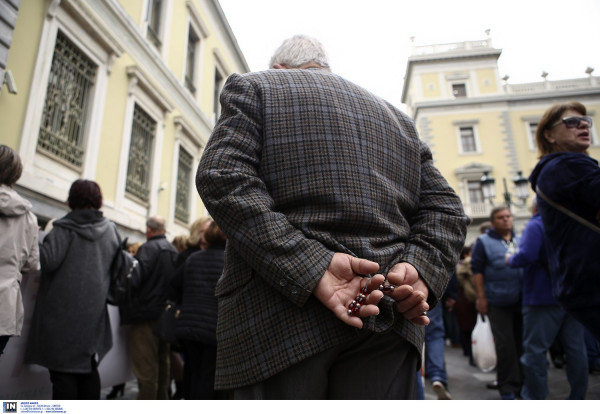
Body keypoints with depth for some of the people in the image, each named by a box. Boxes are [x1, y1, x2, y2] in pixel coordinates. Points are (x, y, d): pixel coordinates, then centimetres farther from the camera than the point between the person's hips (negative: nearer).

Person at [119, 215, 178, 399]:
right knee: (162, 362, 19)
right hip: (166, 314, 8)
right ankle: (162, 399, 31)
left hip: (146, 314, -8)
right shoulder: (173, 250, 10)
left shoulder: (148, 248, -14)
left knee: (145, 368, -1)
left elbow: (135, 276, -24)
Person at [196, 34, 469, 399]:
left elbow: (222, 178, -8)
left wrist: (310, 268, -15)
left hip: (278, 322, -3)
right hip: (388, 320, 4)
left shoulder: (253, 87, 12)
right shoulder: (397, 118, 23)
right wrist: (420, 269, -1)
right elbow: (444, 208, 14)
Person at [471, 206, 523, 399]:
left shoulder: (520, 240, 16)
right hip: (498, 302, -5)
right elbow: (477, 270, -3)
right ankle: (508, 387, 10)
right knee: (505, 346, -2)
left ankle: (524, 383, 26)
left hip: (522, 301, 5)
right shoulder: (484, 241, 0)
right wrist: (481, 297, -9)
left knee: (523, 344, 12)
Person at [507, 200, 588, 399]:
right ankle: (578, 398, 21)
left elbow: (526, 256, -24)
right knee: (575, 348, 12)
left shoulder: (535, 226, -10)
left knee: (535, 349, 0)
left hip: (543, 298, -7)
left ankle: (534, 399, 5)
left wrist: (510, 260, -5)